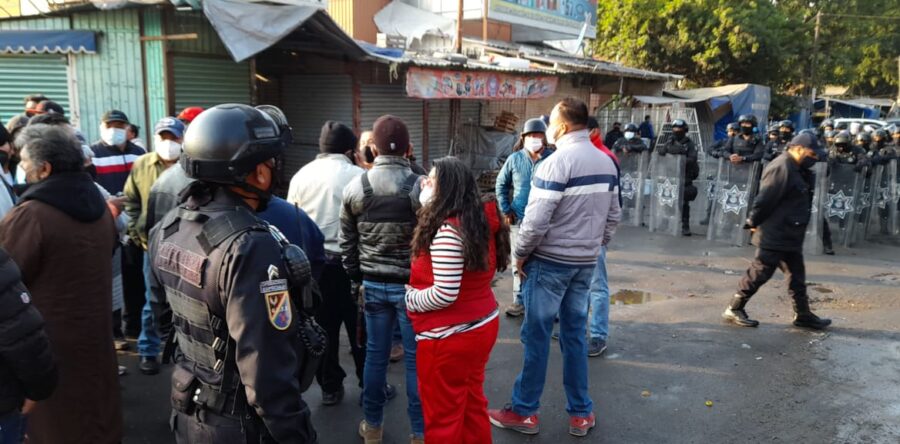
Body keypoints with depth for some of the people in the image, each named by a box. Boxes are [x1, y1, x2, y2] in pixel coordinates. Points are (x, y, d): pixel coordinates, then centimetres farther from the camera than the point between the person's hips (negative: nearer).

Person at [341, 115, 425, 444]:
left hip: (373, 284, 3)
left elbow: (347, 242, 5)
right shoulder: (420, 186, -13)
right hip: (411, 284, -3)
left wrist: (355, 278, 16)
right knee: (416, 358, 7)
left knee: (375, 353, 14)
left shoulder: (355, 187, -2)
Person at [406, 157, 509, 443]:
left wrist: (408, 299, -9)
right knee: (472, 404, 22)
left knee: (443, 418, 8)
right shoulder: (481, 219, 4)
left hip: (450, 337, -9)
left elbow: (444, 294, -26)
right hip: (483, 325, 9)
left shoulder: (446, 230, -24)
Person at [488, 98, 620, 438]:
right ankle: (581, 413, 22)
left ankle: (525, 412, 15)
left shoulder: (557, 162, -17)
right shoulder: (607, 163, 7)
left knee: (537, 334, 3)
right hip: (586, 262, 7)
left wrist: (521, 253, -6)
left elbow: (536, 220, -20)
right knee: (575, 334, 14)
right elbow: (613, 215, 11)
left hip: (550, 260, -7)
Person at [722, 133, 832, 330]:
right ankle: (734, 309, 8)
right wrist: (754, 222, -13)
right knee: (759, 273, -3)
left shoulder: (797, 170, 13)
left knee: (797, 275, 15)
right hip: (774, 236, -10)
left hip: (789, 236, 10)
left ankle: (803, 315, 25)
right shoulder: (782, 168, -20)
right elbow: (765, 199, -21)